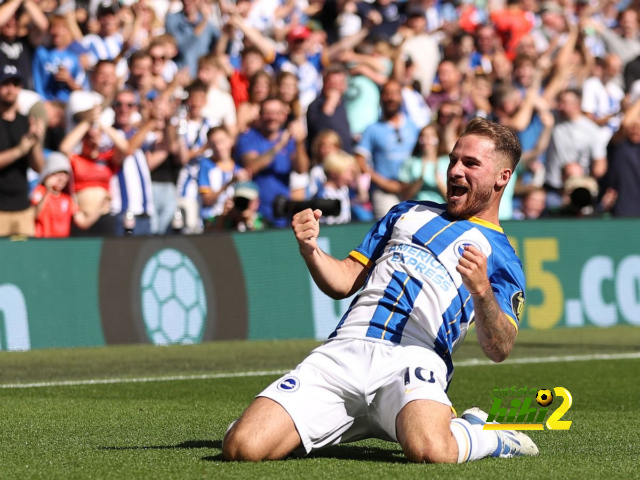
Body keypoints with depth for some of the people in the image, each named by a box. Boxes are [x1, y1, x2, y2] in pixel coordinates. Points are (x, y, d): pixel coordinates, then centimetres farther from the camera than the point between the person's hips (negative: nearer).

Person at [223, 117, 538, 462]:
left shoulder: (502, 260, 15)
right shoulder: (408, 213, 29)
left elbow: (498, 350, -1)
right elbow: (343, 282, 25)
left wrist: (481, 290, -19)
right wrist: (310, 250, 4)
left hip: (414, 360, -4)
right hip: (345, 349, 4)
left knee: (429, 450, -39)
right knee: (242, 447, -17)